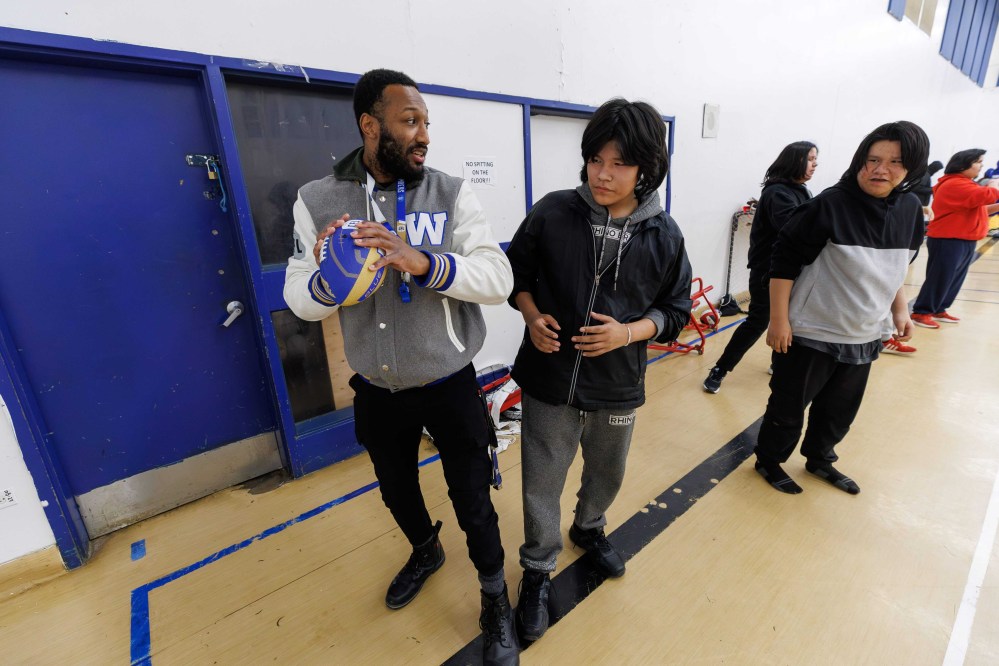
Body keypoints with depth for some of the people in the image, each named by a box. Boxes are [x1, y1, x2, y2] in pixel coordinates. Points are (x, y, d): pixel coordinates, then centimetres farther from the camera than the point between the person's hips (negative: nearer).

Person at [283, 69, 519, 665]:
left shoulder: (452, 194, -8)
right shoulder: (317, 201, -4)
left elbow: (499, 278, -18)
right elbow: (300, 302, -4)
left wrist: (422, 262, -33)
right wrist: (325, 278, -26)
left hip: (449, 385, -2)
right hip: (377, 390, 3)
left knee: (473, 504, 11)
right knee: (397, 491, 26)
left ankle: (496, 599, 43)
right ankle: (426, 552, 60)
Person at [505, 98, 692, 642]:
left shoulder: (663, 236, -6)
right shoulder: (552, 213, -10)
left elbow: (675, 311, 3)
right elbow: (516, 271, 3)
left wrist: (628, 332, -16)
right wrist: (532, 317, -15)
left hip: (617, 386, 2)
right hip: (549, 381, -2)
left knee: (607, 474, 25)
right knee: (541, 485, 11)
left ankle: (589, 529, 59)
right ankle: (537, 572, 40)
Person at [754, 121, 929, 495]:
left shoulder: (910, 210, 4)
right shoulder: (830, 205, -17)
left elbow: (895, 269, 18)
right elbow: (784, 262, -17)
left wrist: (900, 311, 14)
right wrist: (778, 320, -19)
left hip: (864, 337, 7)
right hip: (810, 334, -6)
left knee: (841, 409, 20)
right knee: (789, 406, 7)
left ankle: (819, 459, 42)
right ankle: (769, 461, 28)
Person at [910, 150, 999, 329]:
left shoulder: (964, 184, 18)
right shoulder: (955, 184, -14)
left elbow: (975, 209, 22)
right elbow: (985, 196, -23)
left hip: (964, 242, 10)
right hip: (948, 241, -10)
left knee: (954, 280, 12)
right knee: (939, 279, -8)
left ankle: (939, 310, 20)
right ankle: (921, 313, -2)